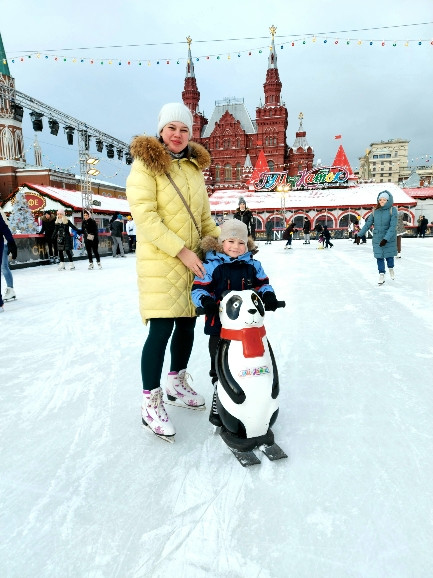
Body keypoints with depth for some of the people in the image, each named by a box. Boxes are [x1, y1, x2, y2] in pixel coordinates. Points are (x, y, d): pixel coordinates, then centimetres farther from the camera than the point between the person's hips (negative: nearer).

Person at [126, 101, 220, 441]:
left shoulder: (194, 167, 15)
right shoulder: (146, 164, -4)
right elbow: (145, 217, -15)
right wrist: (182, 251, -19)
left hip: (194, 260, 7)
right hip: (159, 261, -6)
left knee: (187, 324, 12)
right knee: (161, 329, -9)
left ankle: (177, 383, 33)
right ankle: (151, 404, 6)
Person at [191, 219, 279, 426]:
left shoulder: (252, 265, 6)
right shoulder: (211, 265, -5)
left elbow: (263, 284, 10)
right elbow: (198, 288, -7)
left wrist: (268, 296, -11)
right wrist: (205, 301, -27)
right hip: (219, 324, -3)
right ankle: (218, 401, 26)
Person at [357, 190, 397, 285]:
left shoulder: (392, 210, -10)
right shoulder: (375, 211, 1)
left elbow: (393, 226, -18)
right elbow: (368, 224, 5)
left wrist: (386, 238, -27)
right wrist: (359, 234, 3)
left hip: (389, 238, -2)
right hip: (377, 238, 2)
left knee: (389, 255, 8)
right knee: (379, 256, 3)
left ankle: (391, 269, 38)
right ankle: (381, 275, 14)